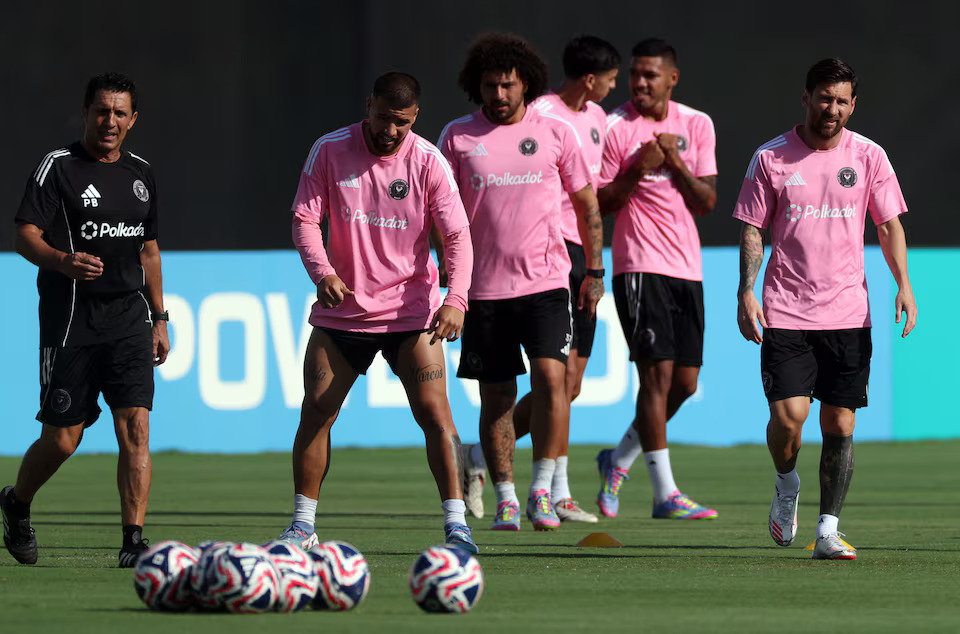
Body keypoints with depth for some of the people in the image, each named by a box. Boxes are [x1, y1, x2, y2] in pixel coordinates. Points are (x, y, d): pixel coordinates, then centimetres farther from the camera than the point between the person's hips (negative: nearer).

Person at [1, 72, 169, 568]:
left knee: (136, 426, -11)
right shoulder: (58, 167, -4)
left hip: (129, 318, 4)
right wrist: (63, 261, -31)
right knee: (61, 439, 2)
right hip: (70, 321, -4)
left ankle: (133, 541, -11)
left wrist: (159, 320, 19)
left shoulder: (141, 174, 14)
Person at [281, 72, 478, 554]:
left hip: (411, 313, -2)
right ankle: (302, 527, 12)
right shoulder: (329, 151, -5)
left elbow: (457, 236, -9)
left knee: (434, 412, -12)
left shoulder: (428, 162, -8)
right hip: (341, 310, 2)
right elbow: (304, 219, -4)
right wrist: (322, 272, -23)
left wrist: (455, 299, -25)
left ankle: (455, 525, -9)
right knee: (315, 411, 1)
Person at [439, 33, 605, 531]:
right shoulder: (458, 136, 4)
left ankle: (541, 490, -10)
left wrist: (595, 272, 11)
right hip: (483, 287, 1)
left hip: (545, 282, -1)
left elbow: (586, 204, 12)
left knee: (550, 377, -17)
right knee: (496, 397, 4)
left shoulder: (555, 132, 3)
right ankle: (505, 499, 13)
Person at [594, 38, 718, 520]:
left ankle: (619, 459, 25)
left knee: (685, 382, 5)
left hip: (687, 268, 5)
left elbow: (707, 202, 6)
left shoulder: (697, 125, 9)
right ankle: (665, 494, -10)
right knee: (657, 373, -12)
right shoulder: (614, 128, -3)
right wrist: (638, 170, -15)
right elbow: (598, 204, -2)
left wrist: (675, 163, -8)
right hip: (640, 267, -5)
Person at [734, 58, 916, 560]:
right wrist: (746, 293, -7)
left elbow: (889, 224, 9)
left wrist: (903, 284, -4)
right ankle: (786, 486, 18)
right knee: (788, 415, -13)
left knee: (840, 424, -1)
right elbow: (752, 230, 4)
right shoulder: (771, 158, 0)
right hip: (785, 313, -1)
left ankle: (828, 530, 8)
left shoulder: (868, 157, 4)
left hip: (847, 314, 1)